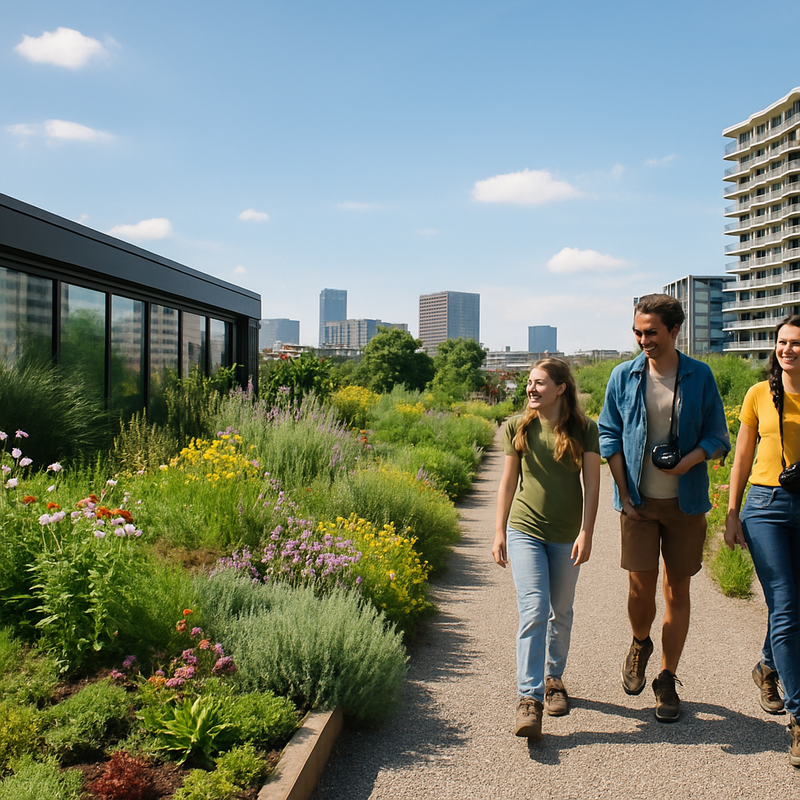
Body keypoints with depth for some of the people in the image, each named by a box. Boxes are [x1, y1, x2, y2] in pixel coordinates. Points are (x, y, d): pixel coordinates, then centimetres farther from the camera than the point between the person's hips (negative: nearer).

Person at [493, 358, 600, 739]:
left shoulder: (584, 429, -3)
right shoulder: (518, 427, 0)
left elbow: (592, 483, -4)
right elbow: (508, 482, 5)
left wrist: (586, 533, -12)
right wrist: (499, 532, 4)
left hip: (566, 536, 1)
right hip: (525, 531, -1)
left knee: (561, 613, 14)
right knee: (533, 611, -12)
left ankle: (554, 678, 36)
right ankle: (529, 699, -9)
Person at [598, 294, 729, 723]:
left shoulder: (699, 377, 0)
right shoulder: (624, 376, 1)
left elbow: (718, 436, 4)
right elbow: (609, 435, 5)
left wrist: (689, 461, -17)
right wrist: (625, 494, -3)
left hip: (685, 501, 0)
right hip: (639, 501, 0)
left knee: (677, 591, 5)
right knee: (640, 587, -2)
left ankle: (667, 679, 19)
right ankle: (640, 644, 31)